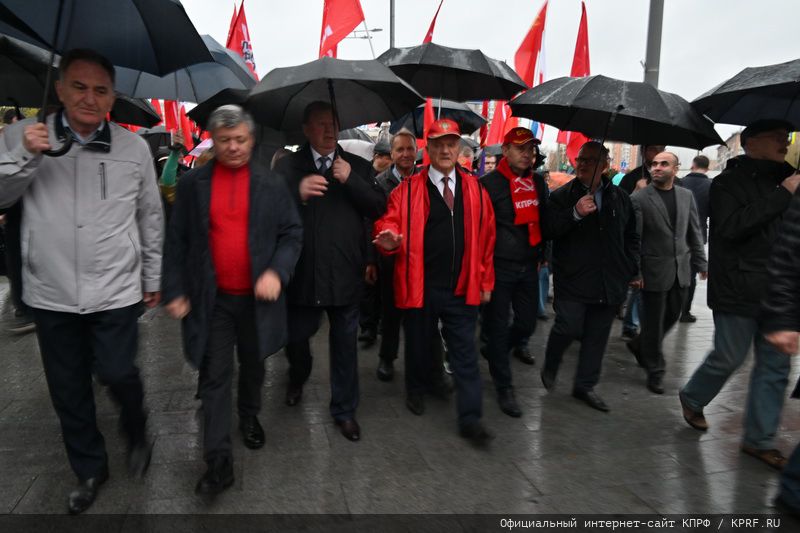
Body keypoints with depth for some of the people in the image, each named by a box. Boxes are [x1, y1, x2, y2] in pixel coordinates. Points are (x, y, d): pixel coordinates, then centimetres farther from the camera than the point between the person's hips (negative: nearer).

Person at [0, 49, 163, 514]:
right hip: (51, 294, 2)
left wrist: (153, 278, 8)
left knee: (117, 374, -1)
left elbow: (151, 218, 5)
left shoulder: (134, 147, -1)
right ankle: (90, 470, 34)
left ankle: (137, 435, 32)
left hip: (116, 291, -1)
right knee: (68, 389, 13)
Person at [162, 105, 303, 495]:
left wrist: (277, 272, -16)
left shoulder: (271, 185, 1)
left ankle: (250, 418, 45)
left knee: (253, 366, 19)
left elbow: (292, 234, 0)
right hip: (211, 299, -1)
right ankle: (218, 461, 7)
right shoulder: (191, 184, 1)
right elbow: (176, 241, 1)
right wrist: (175, 291, -3)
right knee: (215, 377, 0)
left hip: (258, 297, 1)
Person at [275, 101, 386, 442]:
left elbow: (379, 208, -2)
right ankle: (298, 379, 50)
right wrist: (297, 192, -25)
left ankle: (344, 410, 28)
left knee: (345, 344, 10)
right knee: (295, 337, 15)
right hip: (302, 273, 0)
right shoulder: (288, 166, 2)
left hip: (344, 273, 1)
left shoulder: (358, 166, 6)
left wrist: (351, 180, -14)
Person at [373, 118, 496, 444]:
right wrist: (390, 239, -30)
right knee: (419, 343, 16)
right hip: (420, 286, -1)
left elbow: (486, 237, 8)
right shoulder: (408, 189, -2)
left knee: (465, 352, 4)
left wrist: (485, 281, 8)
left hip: (462, 288, 2)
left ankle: (470, 418, 12)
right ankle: (417, 389, 43)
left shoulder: (475, 189, 6)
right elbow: (390, 223, -5)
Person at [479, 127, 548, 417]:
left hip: (529, 266, 6)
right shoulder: (489, 183, -10)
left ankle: (515, 345, 51)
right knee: (498, 326, 3)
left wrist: (541, 255, 18)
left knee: (528, 322, 16)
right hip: (499, 266, -6)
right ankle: (504, 387, 17)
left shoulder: (538, 182, 9)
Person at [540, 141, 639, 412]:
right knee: (569, 328, -7)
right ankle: (550, 367, 23)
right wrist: (575, 213, -26)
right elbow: (550, 229, -12)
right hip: (572, 279, -4)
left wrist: (632, 269, 11)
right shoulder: (561, 196, 0)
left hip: (609, 283, 4)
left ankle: (585, 385, 24)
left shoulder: (620, 198, 11)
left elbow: (631, 237, 18)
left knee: (597, 335, 9)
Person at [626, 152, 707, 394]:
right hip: (654, 271, -5)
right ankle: (655, 371, 20)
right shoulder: (639, 199, -9)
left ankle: (640, 345, 40)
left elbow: (694, 232, 12)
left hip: (681, 271, 5)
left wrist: (701, 263, 8)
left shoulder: (686, 196, 7)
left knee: (672, 316, 16)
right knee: (654, 322, 4)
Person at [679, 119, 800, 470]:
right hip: (738, 292, -6)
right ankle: (692, 398, 31)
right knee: (729, 358, 3)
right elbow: (731, 227, -22)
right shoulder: (729, 183, -6)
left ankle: (759, 439, 18)